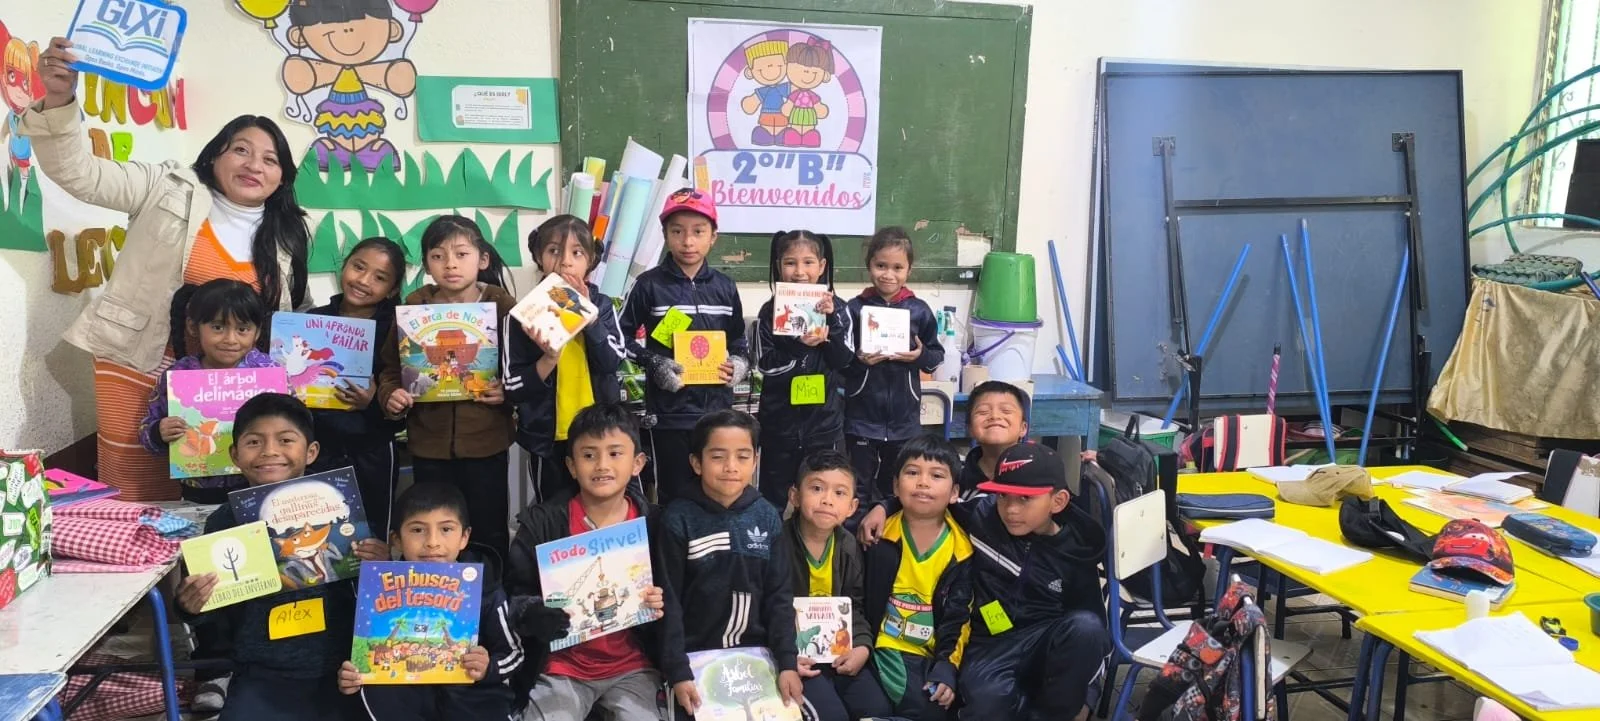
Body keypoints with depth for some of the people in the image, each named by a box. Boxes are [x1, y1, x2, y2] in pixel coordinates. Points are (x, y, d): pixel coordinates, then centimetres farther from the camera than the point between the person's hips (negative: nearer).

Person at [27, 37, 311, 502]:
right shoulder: (168, 190, 0)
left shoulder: (288, 238, 8)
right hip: (138, 367, -2)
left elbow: (297, 319, 17)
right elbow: (76, 171, -9)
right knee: (135, 503, 0)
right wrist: (59, 100, -25)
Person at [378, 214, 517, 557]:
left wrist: (509, 392, -22)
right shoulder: (414, 306, -2)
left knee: (489, 532, 12)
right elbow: (391, 367, 2)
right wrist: (390, 397, -16)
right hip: (429, 442, 2)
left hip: (486, 441, -1)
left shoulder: (502, 305, -6)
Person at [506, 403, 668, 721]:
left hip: (632, 667, 1)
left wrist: (658, 606, -13)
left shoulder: (651, 524, -3)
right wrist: (538, 614, -22)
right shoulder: (542, 523, -5)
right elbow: (514, 593, -3)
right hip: (562, 666, 0)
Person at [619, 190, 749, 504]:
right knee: (676, 497, 4)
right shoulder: (649, 284, -3)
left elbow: (738, 340, 18)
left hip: (717, 409, 3)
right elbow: (623, 336, 1)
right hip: (670, 411, -3)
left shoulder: (725, 287, 7)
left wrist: (739, 364, -1)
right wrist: (654, 364, -12)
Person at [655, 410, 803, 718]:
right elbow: (668, 602, -8)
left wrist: (787, 662, -4)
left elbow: (779, 595, 3)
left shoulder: (766, 516, 0)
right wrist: (678, 672, -13)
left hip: (756, 654, 3)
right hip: (696, 656, -3)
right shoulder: (678, 520, -10)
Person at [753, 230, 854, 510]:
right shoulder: (770, 312, -3)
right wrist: (799, 346, -23)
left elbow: (844, 360, -7)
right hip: (780, 420, 0)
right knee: (774, 498, 12)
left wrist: (832, 319, -18)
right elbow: (764, 364, -9)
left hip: (824, 419, 0)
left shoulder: (836, 308, -1)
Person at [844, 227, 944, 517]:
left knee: (897, 488, 16)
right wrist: (858, 359, -21)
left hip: (904, 418, 2)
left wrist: (920, 355, -13)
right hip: (862, 416, -2)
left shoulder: (919, 310, -1)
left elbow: (937, 355, 7)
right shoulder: (855, 308, -5)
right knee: (859, 487, 9)